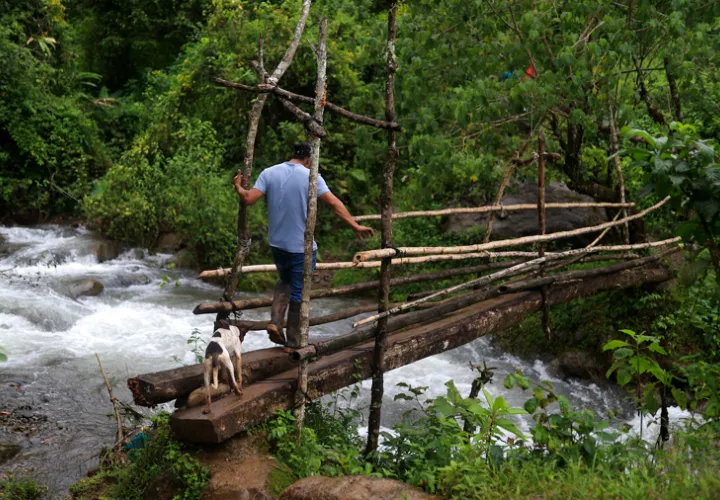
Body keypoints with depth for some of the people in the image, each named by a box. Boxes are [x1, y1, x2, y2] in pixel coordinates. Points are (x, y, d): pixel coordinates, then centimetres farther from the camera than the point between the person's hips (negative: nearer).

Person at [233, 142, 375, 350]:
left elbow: (249, 199, -7)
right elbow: (334, 203, -16)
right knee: (299, 292, 9)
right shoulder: (311, 177, -9)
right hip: (302, 246, -4)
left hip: (277, 243, 4)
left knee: (285, 281, 26)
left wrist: (238, 187, 13)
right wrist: (355, 226, -15)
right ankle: (293, 341, 17)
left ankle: (275, 321, 7)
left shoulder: (269, 173, 0)